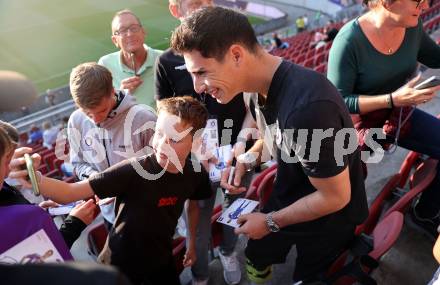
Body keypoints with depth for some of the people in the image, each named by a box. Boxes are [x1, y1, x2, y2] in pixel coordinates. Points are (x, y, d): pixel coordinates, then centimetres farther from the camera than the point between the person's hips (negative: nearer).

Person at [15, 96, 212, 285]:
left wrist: (192, 242, 15)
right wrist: (33, 178, -53)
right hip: (122, 261, -3)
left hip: (162, 260, 4)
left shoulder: (196, 174, -17)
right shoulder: (133, 170, -32)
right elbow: (69, 193, -35)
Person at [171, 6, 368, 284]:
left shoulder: (306, 108, -40)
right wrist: (246, 159, -7)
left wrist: (270, 222, -15)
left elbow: (336, 198, -27)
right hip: (288, 198, 7)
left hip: (327, 218, -7)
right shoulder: (265, 84, -12)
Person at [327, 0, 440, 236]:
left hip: (399, 115, 6)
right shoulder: (349, 41, -27)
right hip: (360, 122, -6)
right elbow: (337, 102, -24)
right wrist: (392, 99, -32)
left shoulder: (412, 26, -7)